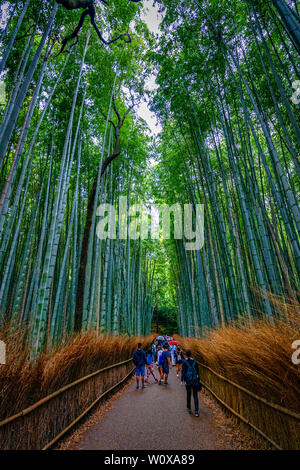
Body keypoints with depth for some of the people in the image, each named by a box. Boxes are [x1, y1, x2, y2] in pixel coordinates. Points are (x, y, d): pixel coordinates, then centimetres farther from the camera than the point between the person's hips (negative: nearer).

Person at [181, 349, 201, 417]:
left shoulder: (185, 362, -7)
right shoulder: (194, 362, 0)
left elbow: (183, 371, -9)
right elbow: (197, 371, 8)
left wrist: (182, 380, -5)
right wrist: (198, 378, 21)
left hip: (188, 381, -1)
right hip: (195, 381, 2)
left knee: (188, 394, 15)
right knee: (195, 395, 6)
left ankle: (189, 408, 27)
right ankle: (196, 411, 0)